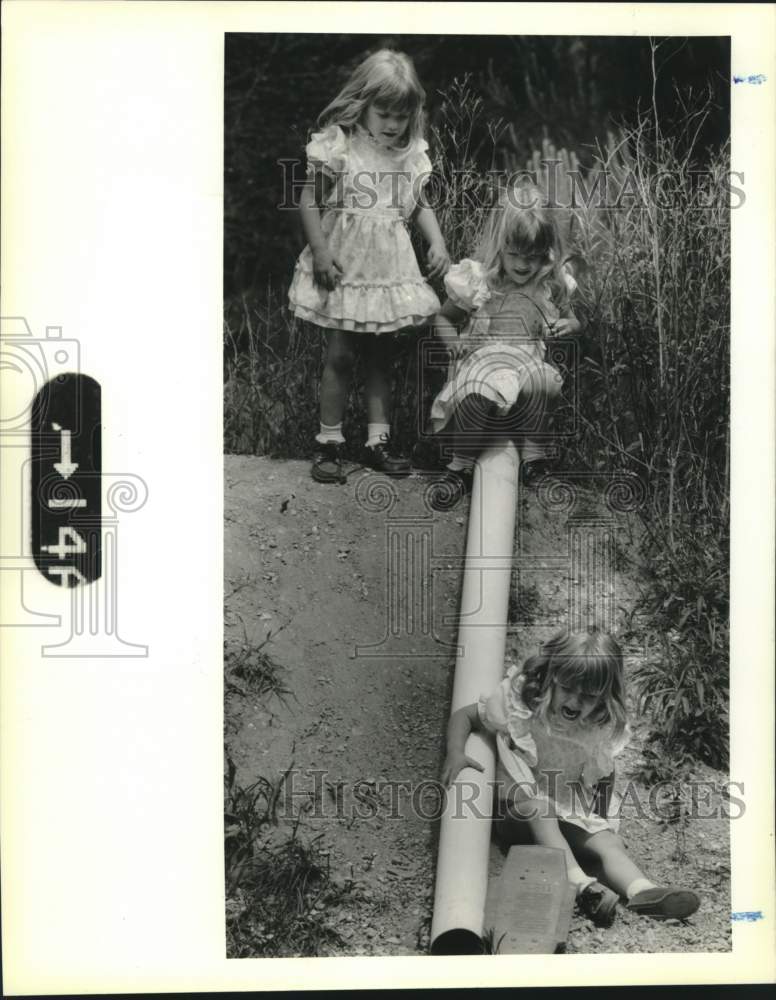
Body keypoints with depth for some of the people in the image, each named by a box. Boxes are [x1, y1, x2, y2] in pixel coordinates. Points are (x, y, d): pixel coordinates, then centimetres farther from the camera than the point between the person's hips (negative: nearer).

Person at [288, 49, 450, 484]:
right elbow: (311, 201, -7)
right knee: (340, 355, 1)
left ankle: (379, 440, 19)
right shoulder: (337, 145, -10)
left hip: (389, 269, 4)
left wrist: (437, 242, -2)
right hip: (343, 269, -4)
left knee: (381, 357, 11)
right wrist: (320, 252, -15)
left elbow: (421, 204, 13)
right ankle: (330, 443, 11)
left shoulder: (412, 153, 3)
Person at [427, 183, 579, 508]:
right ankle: (461, 465, -18)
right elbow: (443, 317, 17)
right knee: (477, 396, -36)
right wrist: (452, 340, -5)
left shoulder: (550, 284, 12)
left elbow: (570, 318, 26)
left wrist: (570, 325, 1)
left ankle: (533, 451, -15)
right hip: (481, 359, -1)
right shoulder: (478, 279, 6)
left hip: (529, 358, 2)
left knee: (540, 384, -35)